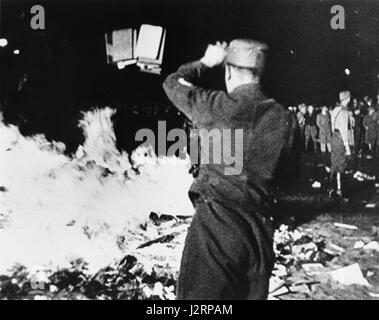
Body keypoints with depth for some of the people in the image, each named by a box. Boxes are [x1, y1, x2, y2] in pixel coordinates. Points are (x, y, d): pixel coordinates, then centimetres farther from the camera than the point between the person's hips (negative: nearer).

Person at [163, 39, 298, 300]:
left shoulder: (217, 107, -9)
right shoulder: (285, 119, 2)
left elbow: (172, 83, 8)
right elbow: (290, 170, 12)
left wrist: (205, 62, 19)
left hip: (216, 221, -5)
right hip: (261, 227, 5)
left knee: (201, 294, 4)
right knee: (253, 294, 19)